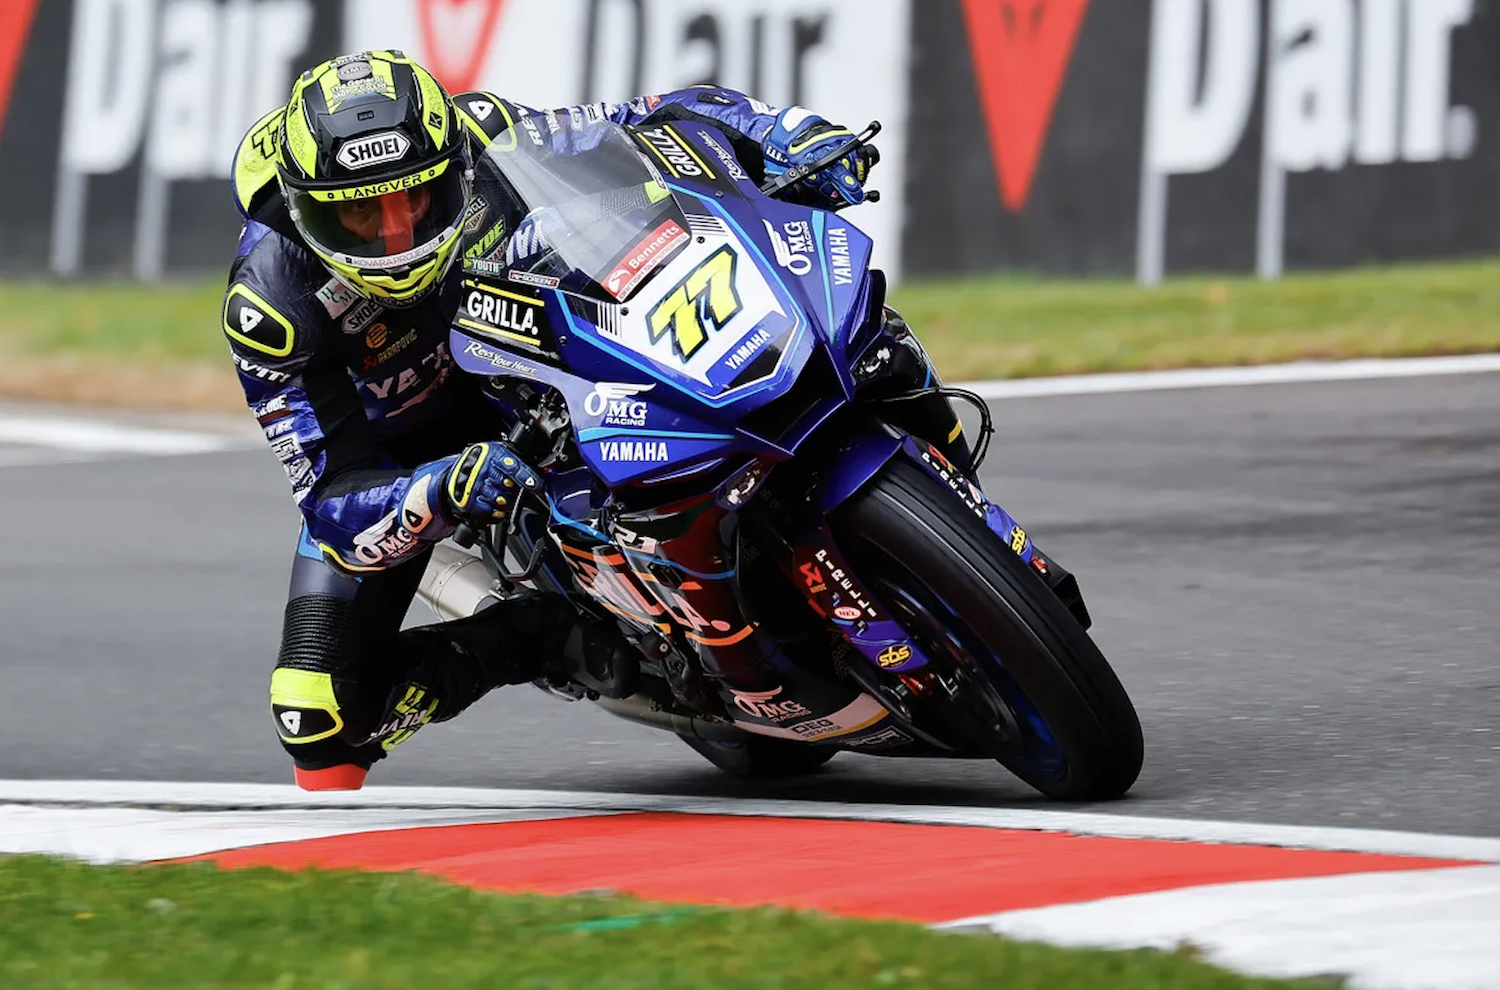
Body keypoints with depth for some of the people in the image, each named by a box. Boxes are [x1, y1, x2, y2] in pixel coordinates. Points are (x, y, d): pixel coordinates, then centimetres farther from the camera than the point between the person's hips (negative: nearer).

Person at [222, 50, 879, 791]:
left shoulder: (495, 147, -31)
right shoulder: (271, 305, -34)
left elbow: (678, 119, -19)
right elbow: (335, 499, -34)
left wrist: (799, 139, -37)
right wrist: (441, 493, -55)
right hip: (396, 447, -2)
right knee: (320, 700, -17)